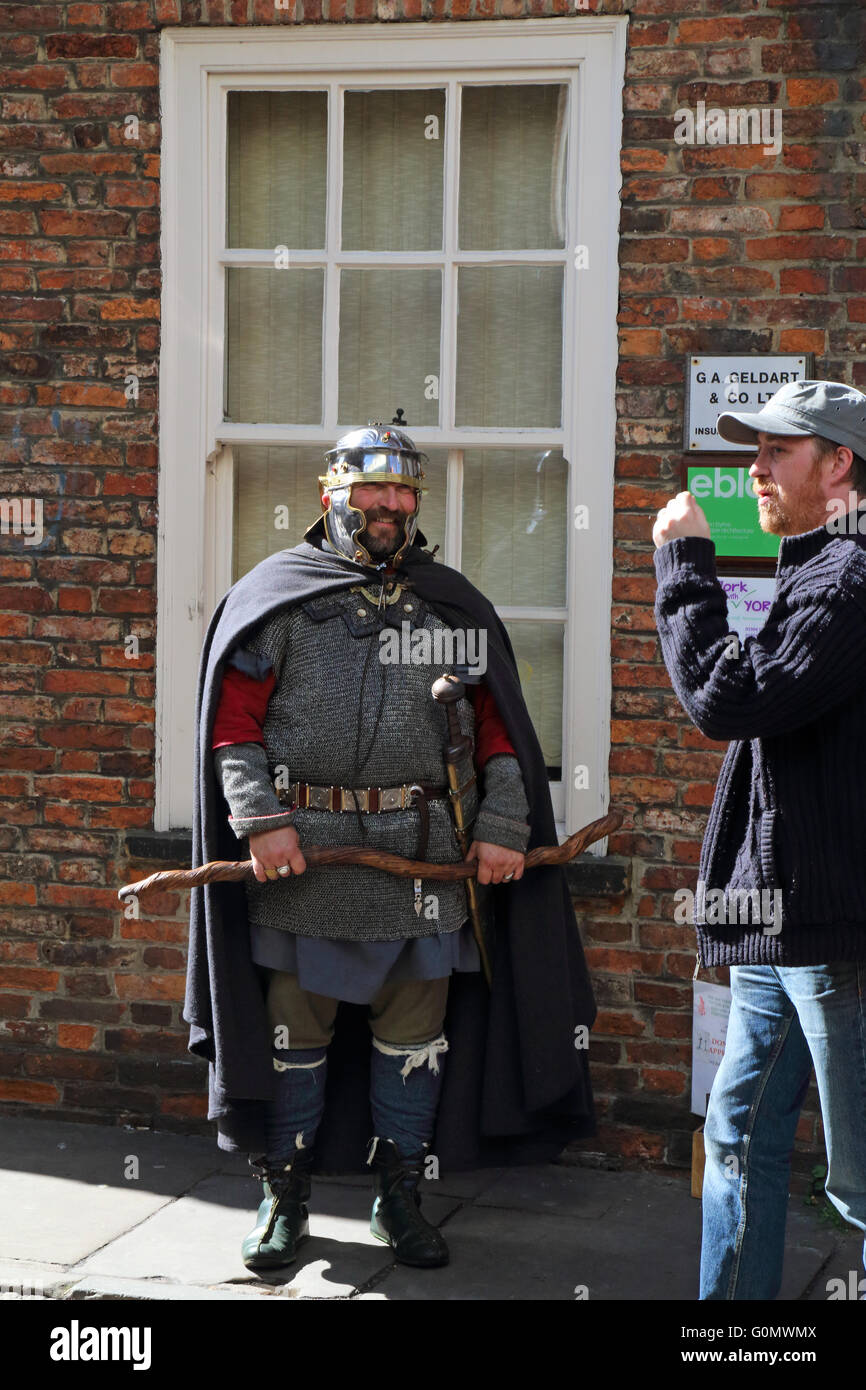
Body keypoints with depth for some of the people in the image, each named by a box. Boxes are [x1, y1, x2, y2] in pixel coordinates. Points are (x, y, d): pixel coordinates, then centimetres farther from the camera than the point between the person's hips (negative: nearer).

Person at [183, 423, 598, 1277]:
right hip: (304, 853, -2)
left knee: (414, 1028, 7)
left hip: (425, 855, 2)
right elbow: (232, 719, 0)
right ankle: (283, 1197, 19)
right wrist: (260, 819, -12)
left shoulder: (452, 606, 11)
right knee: (297, 1024, 5)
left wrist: (501, 828, 2)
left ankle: (399, 1197, 21)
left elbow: (498, 723, 11)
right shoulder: (276, 597, 3)